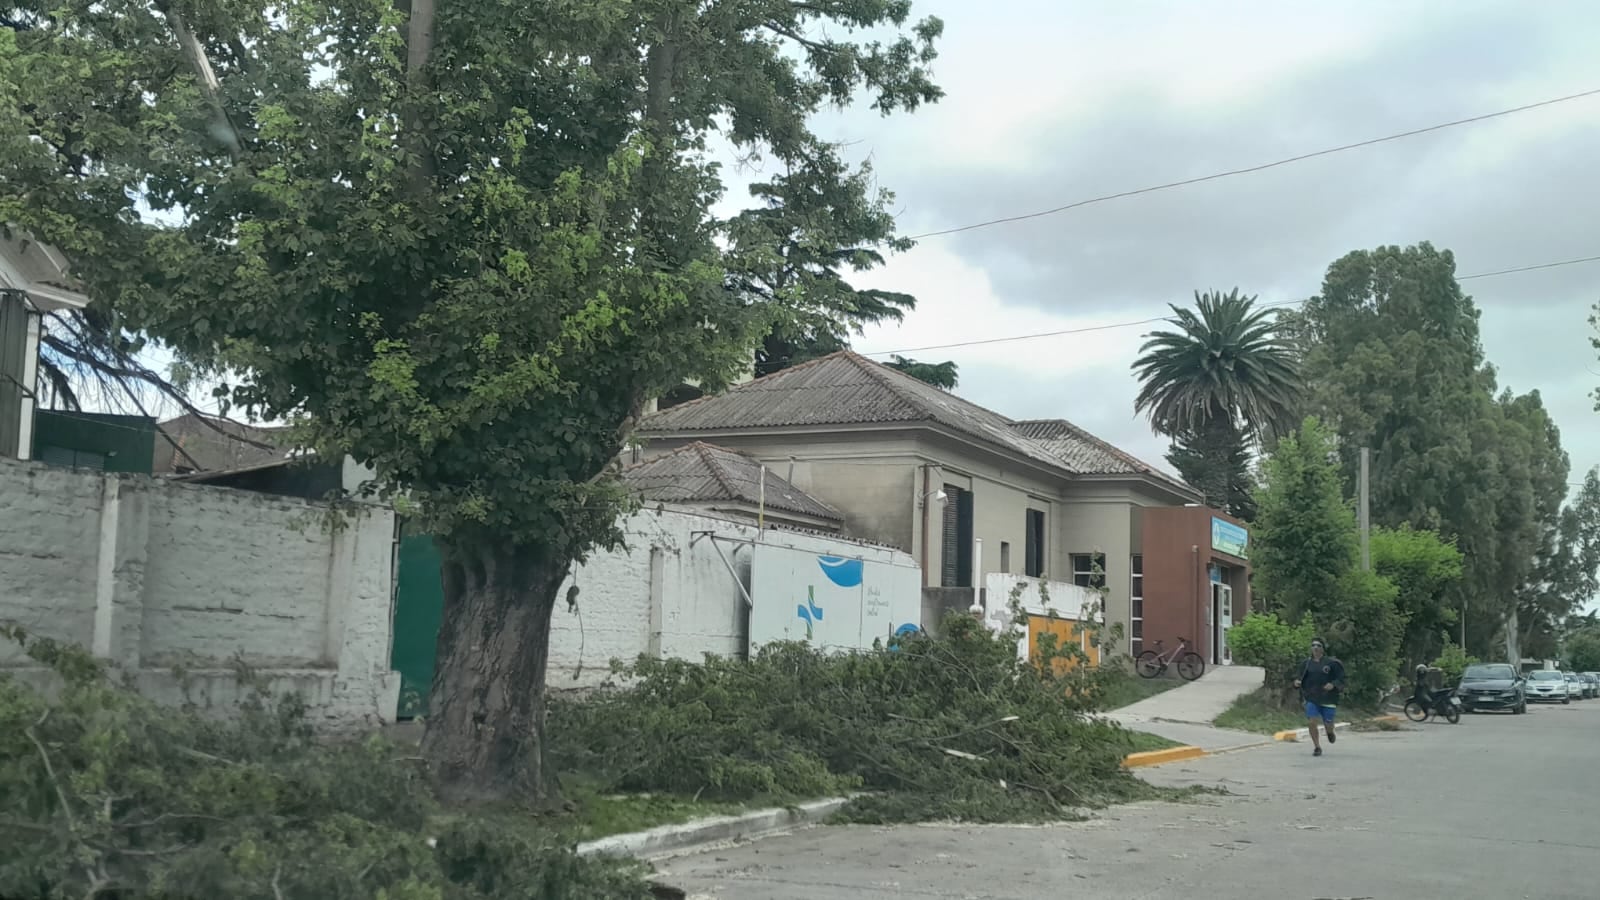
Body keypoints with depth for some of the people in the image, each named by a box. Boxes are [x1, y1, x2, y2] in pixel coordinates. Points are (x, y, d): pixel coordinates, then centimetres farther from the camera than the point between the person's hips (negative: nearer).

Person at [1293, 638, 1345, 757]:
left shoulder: (1331, 663, -4)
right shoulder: (1306, 664, 5)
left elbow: (1341, 679, -3)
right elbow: (1300, 677, 15)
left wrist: (1333, 684, -21)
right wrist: (1297, 681, -7)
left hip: (1328, 699, -2)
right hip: (1311, 699, 2)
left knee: (1328, 724, 6)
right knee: (1313, 722, -12)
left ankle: (1330, 732, 44)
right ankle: (1317, 747, 3)